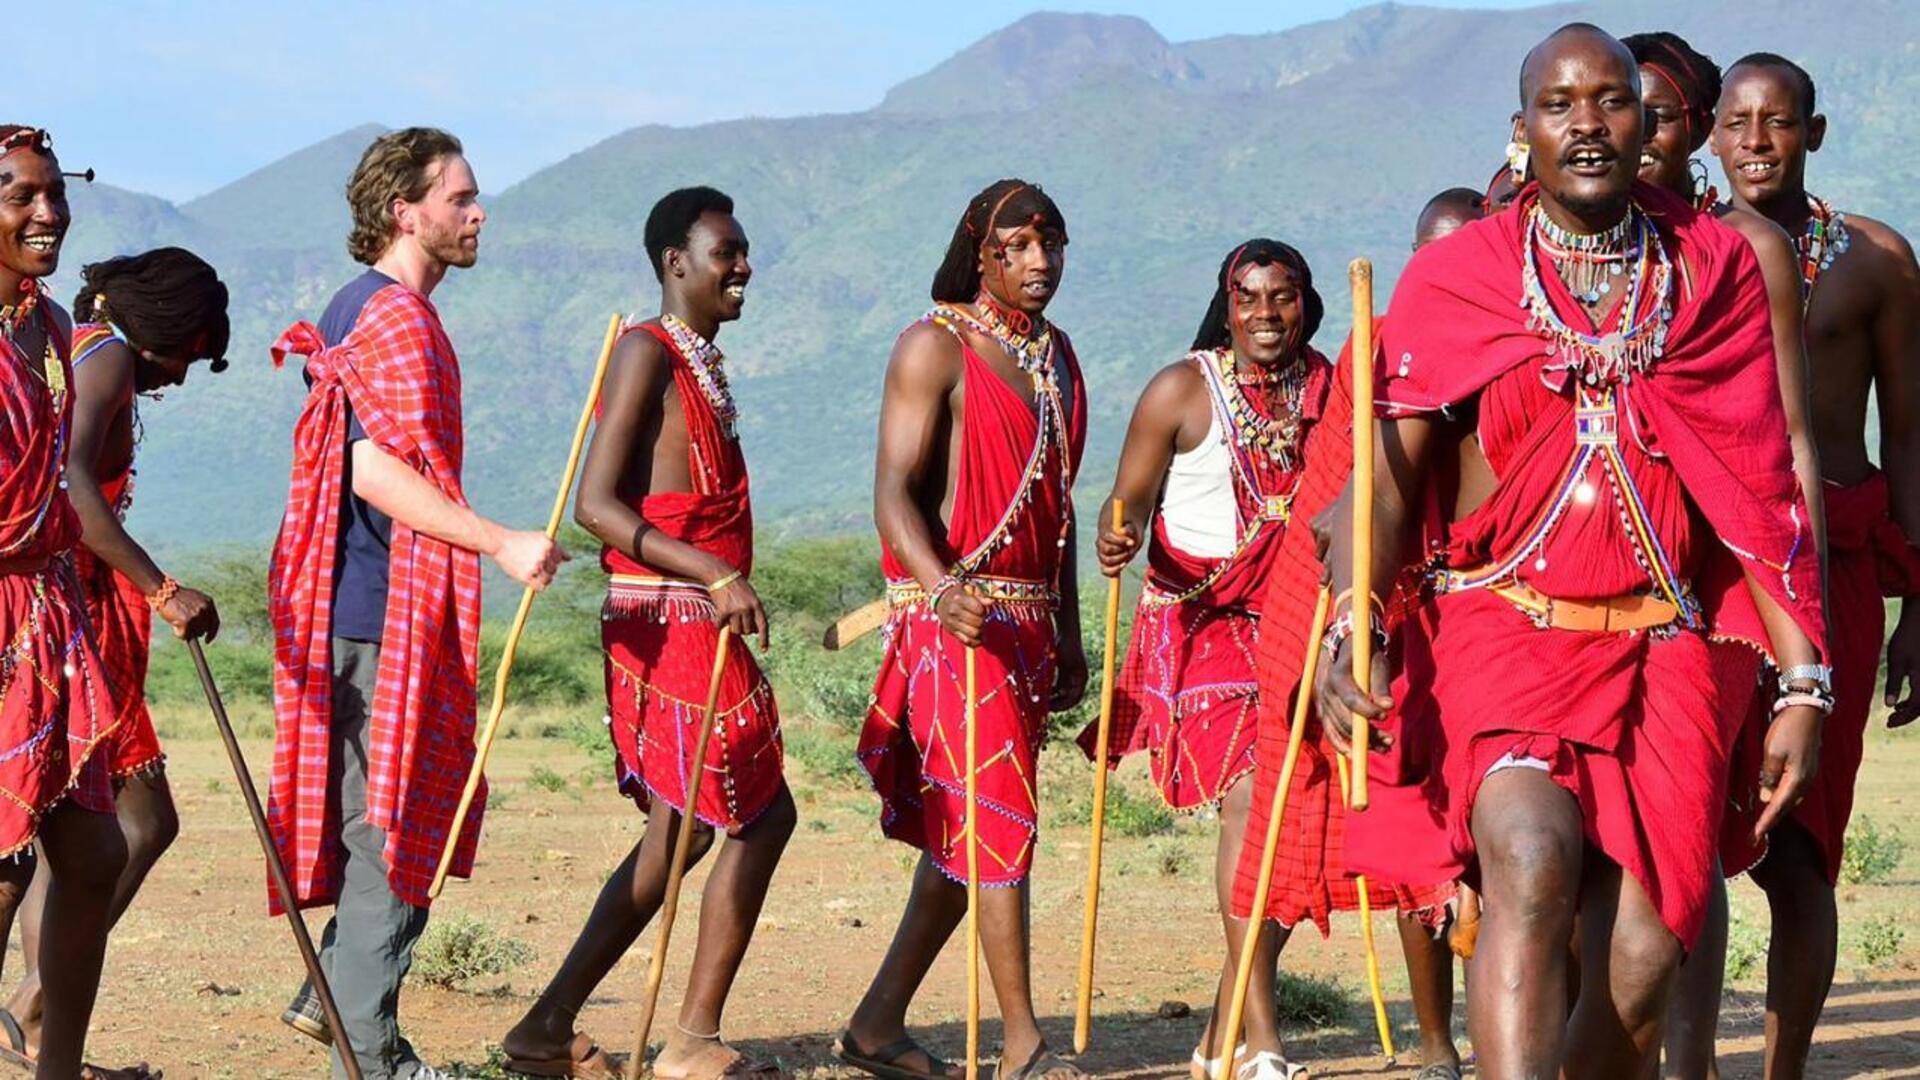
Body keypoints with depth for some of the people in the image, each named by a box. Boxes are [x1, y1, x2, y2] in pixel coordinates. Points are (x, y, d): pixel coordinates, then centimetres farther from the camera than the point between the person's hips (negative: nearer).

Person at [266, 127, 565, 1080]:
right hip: (390, 609, -10)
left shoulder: (358, 310, 18)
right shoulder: (399, 318, -14)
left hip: (357, 602, 10)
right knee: (396, 821, -6)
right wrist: (501, 544, -26)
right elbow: (379, 468, -23)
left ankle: (332, 995, 22)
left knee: (383, 814, 17)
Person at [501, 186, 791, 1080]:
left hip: (699, 622, 9)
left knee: (680, 834, 11)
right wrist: (716, 576, -25)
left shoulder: (704, 362, 17)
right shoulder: (648, 354, -11)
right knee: (762, 816, -5)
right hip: (671, 626, -9)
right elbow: (596, 504, -19)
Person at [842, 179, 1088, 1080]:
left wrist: (1068, 634, 19)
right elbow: (893, 491, -14)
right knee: (997, 814, -10)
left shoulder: (1055, 354, 16)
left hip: (1027, 621, 8)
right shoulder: (935, 347, -6)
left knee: (963, 832, 9)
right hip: (953, 617, -8)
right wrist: (940, 585, -32)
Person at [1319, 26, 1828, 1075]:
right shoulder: (1453, 277, 4)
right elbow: (1386, 477, -2)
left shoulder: (1718, 268, 8)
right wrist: (1351, 623, -20)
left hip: (1666, 648, 2)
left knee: (1642, 953, -8)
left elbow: (1766, 491, 9)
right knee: (1532, 858, -29)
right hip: (1500, 625, -2)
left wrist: (1803, 683, 4)